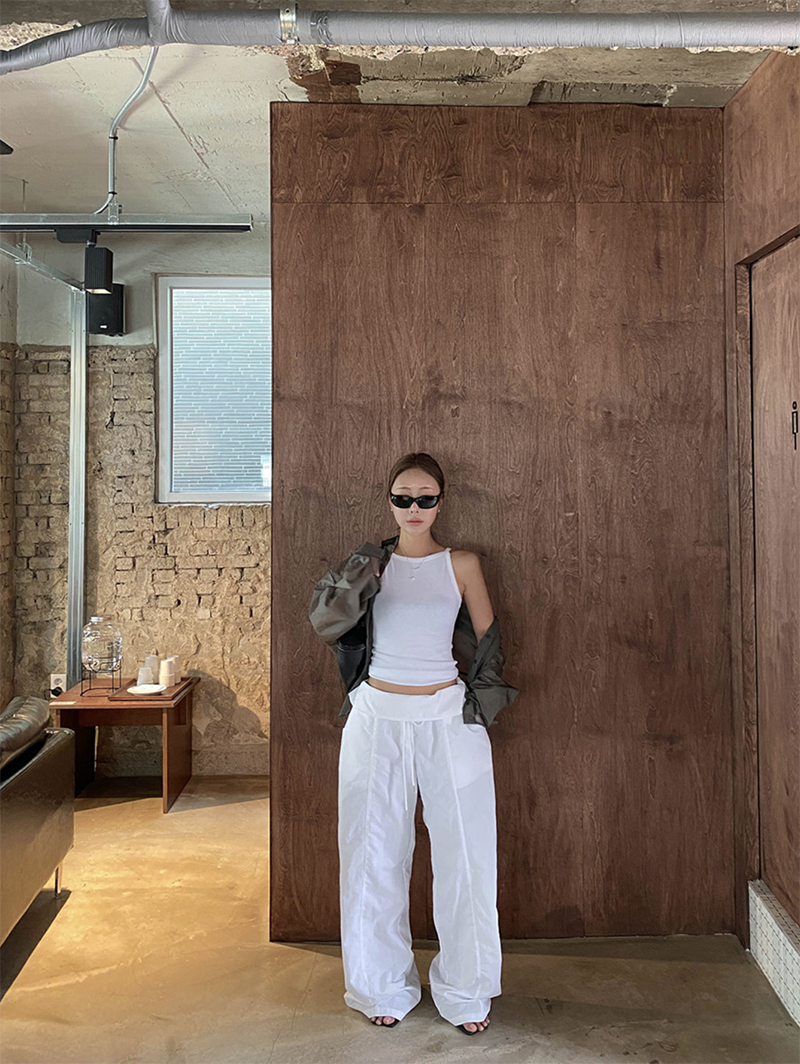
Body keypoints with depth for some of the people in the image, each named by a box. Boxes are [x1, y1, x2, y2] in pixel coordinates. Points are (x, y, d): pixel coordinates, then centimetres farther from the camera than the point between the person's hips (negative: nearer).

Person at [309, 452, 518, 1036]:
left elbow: (487, 640, 9)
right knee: (376, 855, 9)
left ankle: (466, 991, 25)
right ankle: (385, 987, 28)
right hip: (377, 716, 1)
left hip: (446, 717, 0)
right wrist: (355, 582, -22)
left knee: (463, 853, 5)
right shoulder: (372, 561, 5)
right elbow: (326, 623, -7)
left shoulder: (461, 565, 3)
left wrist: (481, 697, -1)